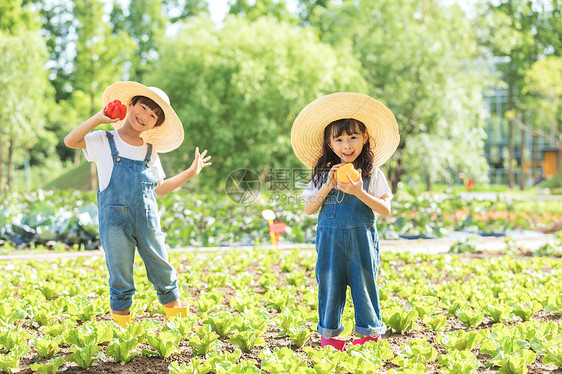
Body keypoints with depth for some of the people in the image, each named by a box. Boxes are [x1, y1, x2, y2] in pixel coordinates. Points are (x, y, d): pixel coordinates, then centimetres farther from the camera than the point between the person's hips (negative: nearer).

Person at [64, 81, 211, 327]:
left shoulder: (150, 152, 15)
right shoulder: (104, 141, 4)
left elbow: (160, 188, 21)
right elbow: (70, 141, -11)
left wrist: (190, 173, 18)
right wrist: (99, 118, -12)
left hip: (147, 221, 4)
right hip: (115, 221, -3)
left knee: (163, 272, 6)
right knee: (121, 280, 1)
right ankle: (123, 328, 10)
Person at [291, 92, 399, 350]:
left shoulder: (372, 174, 1)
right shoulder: (323, 174, 6)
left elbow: (386, 210, -4)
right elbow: (308, 209, 1)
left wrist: (360, 193, -18)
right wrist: (328, 187, -11)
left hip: (361, 239, -1)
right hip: (330, 239, 2)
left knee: (363, 282, 2)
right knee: (329, 282, 5)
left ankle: (370, 332, 16)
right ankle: (328, 333, 18)